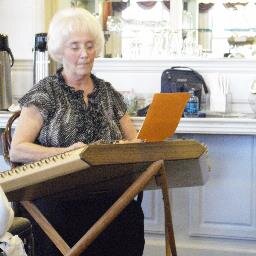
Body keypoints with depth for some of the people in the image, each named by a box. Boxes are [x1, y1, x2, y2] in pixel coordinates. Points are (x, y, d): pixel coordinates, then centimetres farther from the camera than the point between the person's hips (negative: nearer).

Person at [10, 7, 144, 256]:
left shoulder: (108, 93, 17)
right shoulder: (44, 93, 3)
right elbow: (16, 150, -6)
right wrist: (64, 152, -22)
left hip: (105, 194, 4)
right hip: (55, 195, -3)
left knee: (132, 216, -30)